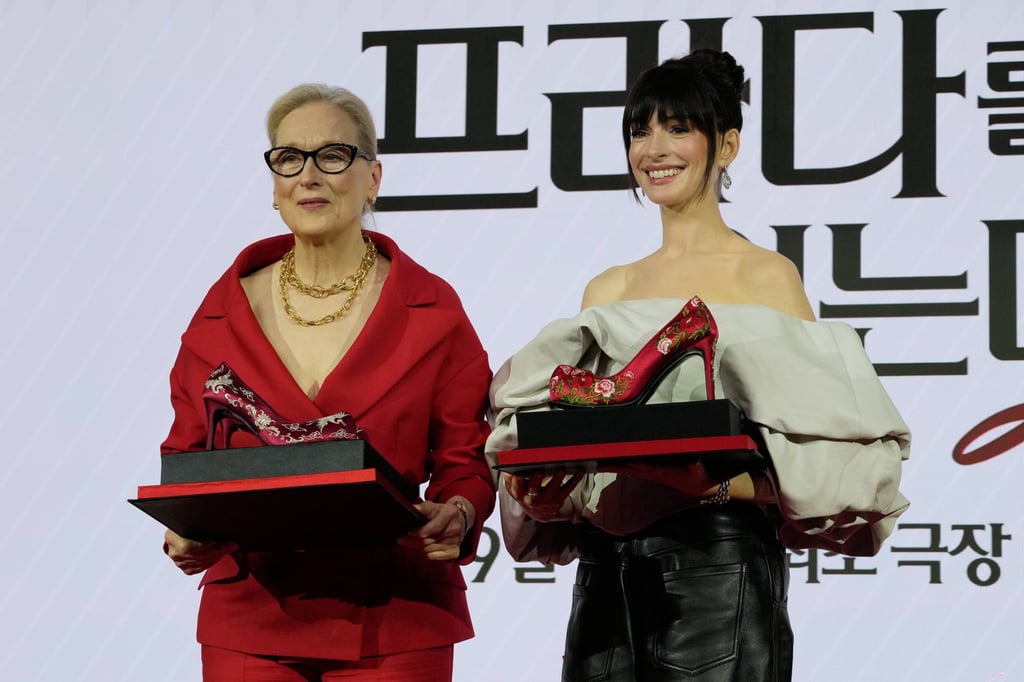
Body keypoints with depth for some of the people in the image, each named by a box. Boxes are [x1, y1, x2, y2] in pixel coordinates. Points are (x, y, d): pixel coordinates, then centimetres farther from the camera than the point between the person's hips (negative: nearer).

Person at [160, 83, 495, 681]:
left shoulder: (433, 311, 3)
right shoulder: (223, 312, 7)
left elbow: (466, 462, 4)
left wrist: (457, 517, -18)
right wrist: (183, 534, -10)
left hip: (394, 625, -1)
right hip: (250, 619, 1)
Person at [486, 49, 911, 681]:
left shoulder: (765, 276, 0)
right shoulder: (607, 291, 17)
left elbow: (818, 454, -7)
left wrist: (725, 483, -23)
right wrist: (543, 474, -2)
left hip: (716, 563, -5)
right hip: (605, 567, 5)